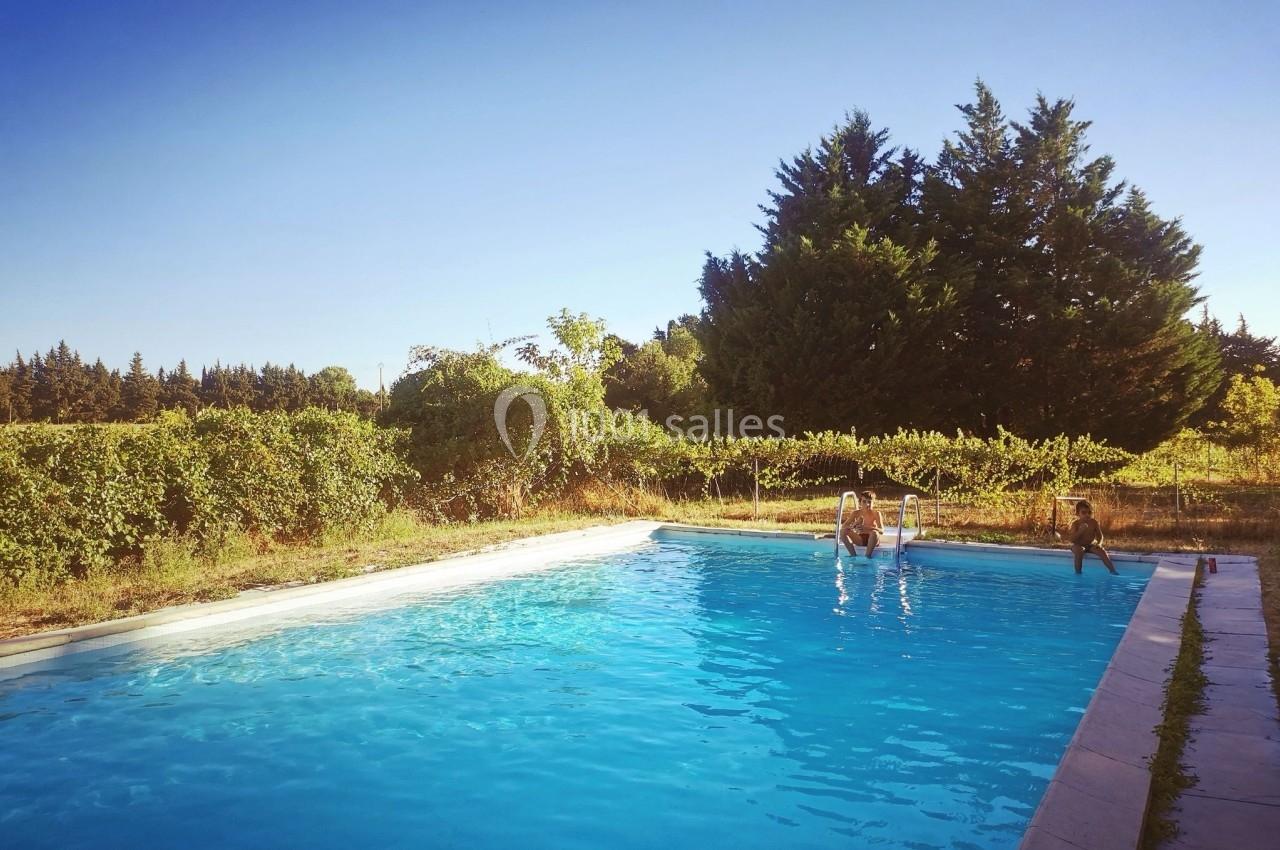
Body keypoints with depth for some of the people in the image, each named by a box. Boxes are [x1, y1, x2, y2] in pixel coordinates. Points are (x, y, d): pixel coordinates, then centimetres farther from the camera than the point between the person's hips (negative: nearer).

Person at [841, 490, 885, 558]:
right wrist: (854, 525, -31)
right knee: (843, 532, -20)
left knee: (874, 533, -37)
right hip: (860, 539, 3)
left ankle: (868, 556, -22)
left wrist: (867, 528, -41)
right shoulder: (856, 513, -4)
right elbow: (843, 527, -10)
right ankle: (854, 555, -16)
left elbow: (882, 531, -23)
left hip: (871, 540, -3)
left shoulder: (876, 513, -11)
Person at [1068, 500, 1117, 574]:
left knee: (1102, 551, -21)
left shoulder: (1094, 522, -5)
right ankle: (1078, 572, -20)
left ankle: (1113, 571, -19)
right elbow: (1072, 540, -20)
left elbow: (1099, 536, 2)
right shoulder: (1075, 524, -13)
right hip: (1078, 546, -3)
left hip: (1091, 545, 3)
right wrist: (1080, 530, -32)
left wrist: (1099, 543, -19)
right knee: (1079, 551, -33)